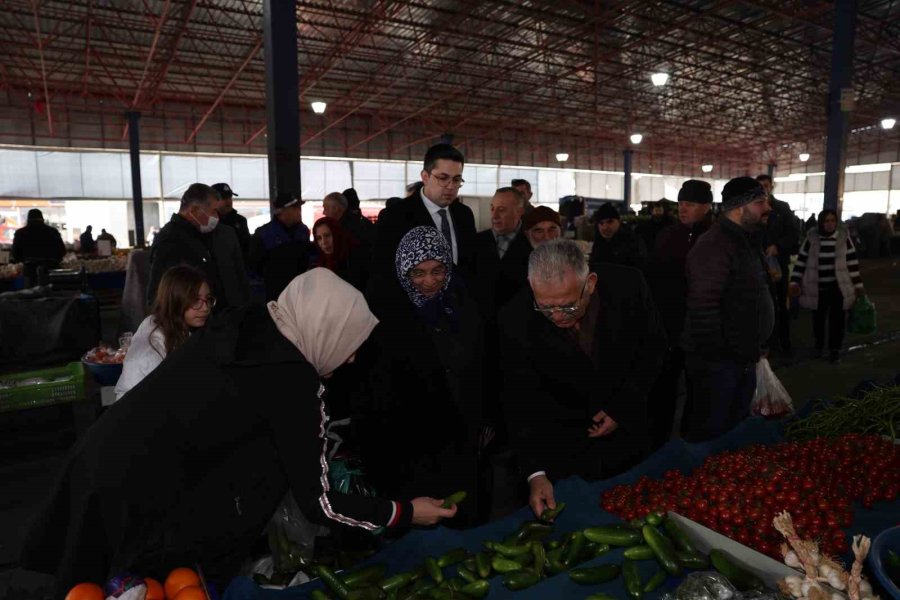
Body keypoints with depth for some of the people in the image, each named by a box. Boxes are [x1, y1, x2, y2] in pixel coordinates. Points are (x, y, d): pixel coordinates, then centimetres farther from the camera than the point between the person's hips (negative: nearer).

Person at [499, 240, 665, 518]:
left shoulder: (628, 286, -23)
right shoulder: (516, 319, -25)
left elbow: (653, 346, -5)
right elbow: (521, 401, -18)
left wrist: (623, 407, -11)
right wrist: (535, 472, -25)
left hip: (625, 430, 2)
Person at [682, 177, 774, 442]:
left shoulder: (744, 241, 13)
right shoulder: (714, 246, -21)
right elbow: (702, 306, -28)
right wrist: (714, 353, -24)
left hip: (742, 357, 10)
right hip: (718, 361, -10)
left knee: (737, 428, 22)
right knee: (709, 434, 3)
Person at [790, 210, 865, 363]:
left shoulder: (844, 238, -3)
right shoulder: (811, 238, -3)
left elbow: (853, 262, 2)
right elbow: (801, 261, 2)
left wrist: (858, 284, 2)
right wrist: (795, 282, -4)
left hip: (838, 287, 0)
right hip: (817, 287, 0)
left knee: (837, 319, 1)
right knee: (818, 318, 10)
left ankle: (835, 349, 16)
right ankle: (819, 346, 30)